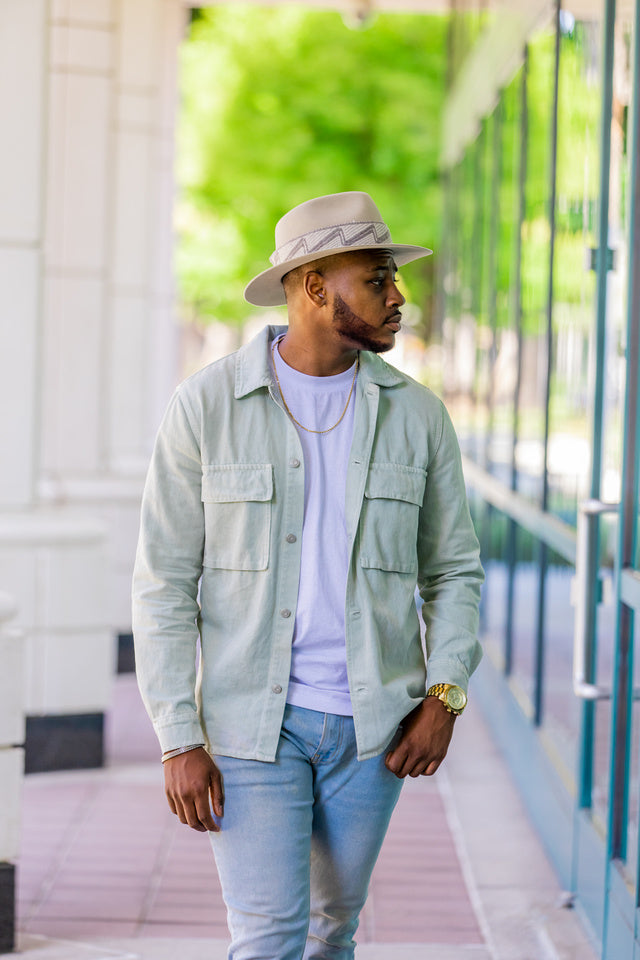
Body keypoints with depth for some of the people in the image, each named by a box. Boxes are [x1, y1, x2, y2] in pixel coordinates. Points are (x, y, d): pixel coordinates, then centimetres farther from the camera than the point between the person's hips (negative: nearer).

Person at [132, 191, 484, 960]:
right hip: (250, 717, -3)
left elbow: (452, 569, 9)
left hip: (371, 722, 3)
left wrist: (444, 695, -6)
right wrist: (179, 742, -12)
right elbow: (164, 584, -6)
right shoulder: (205, 406, -8)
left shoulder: (415, 414, 0)